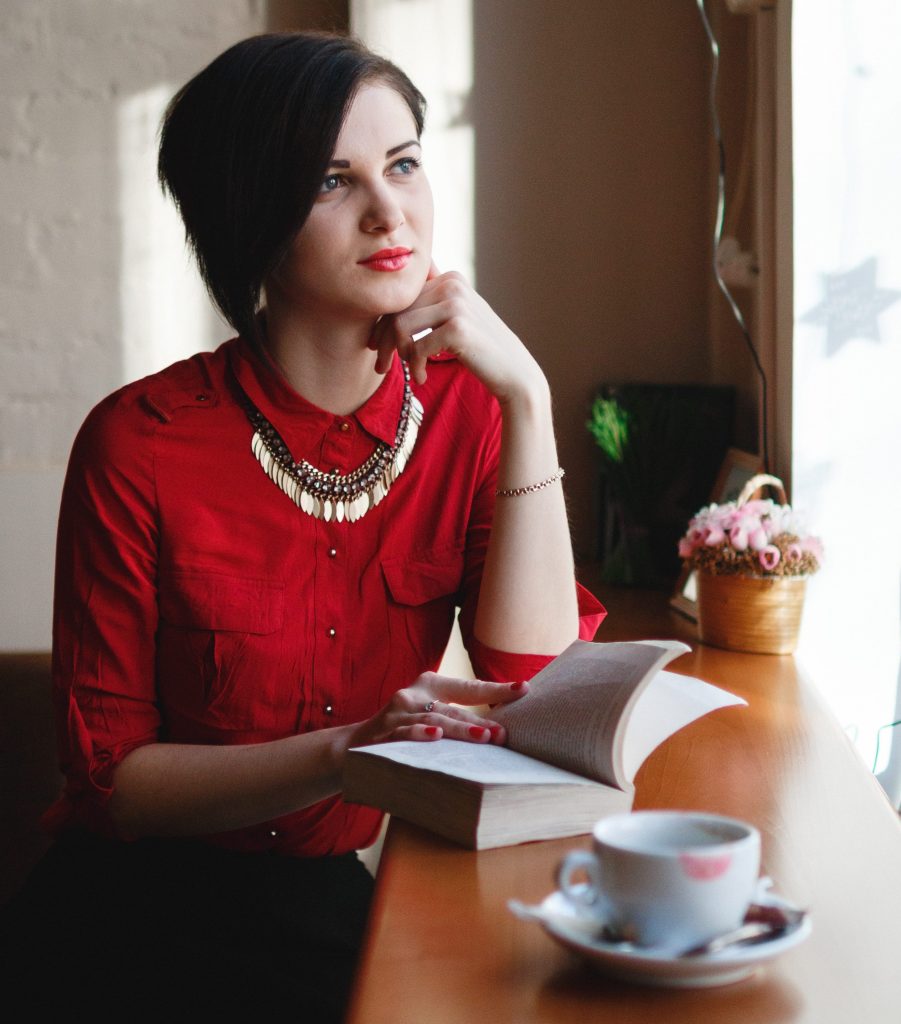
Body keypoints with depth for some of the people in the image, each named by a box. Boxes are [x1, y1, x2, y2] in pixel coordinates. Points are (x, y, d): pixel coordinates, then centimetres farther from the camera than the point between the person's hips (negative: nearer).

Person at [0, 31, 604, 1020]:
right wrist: (346, 753, -26)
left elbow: (536, 691, -12)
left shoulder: (465, 405, -3)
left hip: (354, 880, 5)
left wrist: (528, 400, -16)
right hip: (148, 896, -4)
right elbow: (110, 776, -10)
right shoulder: (140, 445, -15)